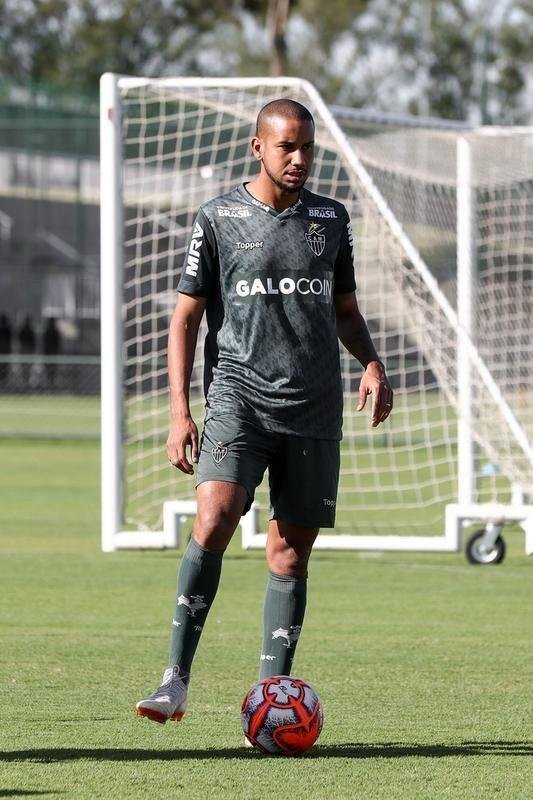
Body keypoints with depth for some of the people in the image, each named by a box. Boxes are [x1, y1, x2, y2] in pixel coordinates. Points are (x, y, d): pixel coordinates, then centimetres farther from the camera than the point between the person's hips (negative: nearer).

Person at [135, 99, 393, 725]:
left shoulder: (331, 219, 12)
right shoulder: (219, 219, 2)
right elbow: (185, 317, 3)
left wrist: (372, 364, 1)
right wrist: (179, 412, -5)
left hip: (314, 411, 4)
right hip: (238, 397, -3)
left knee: (290, 551, 2)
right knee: (214, 516, -23)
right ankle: (175, 682, -22)